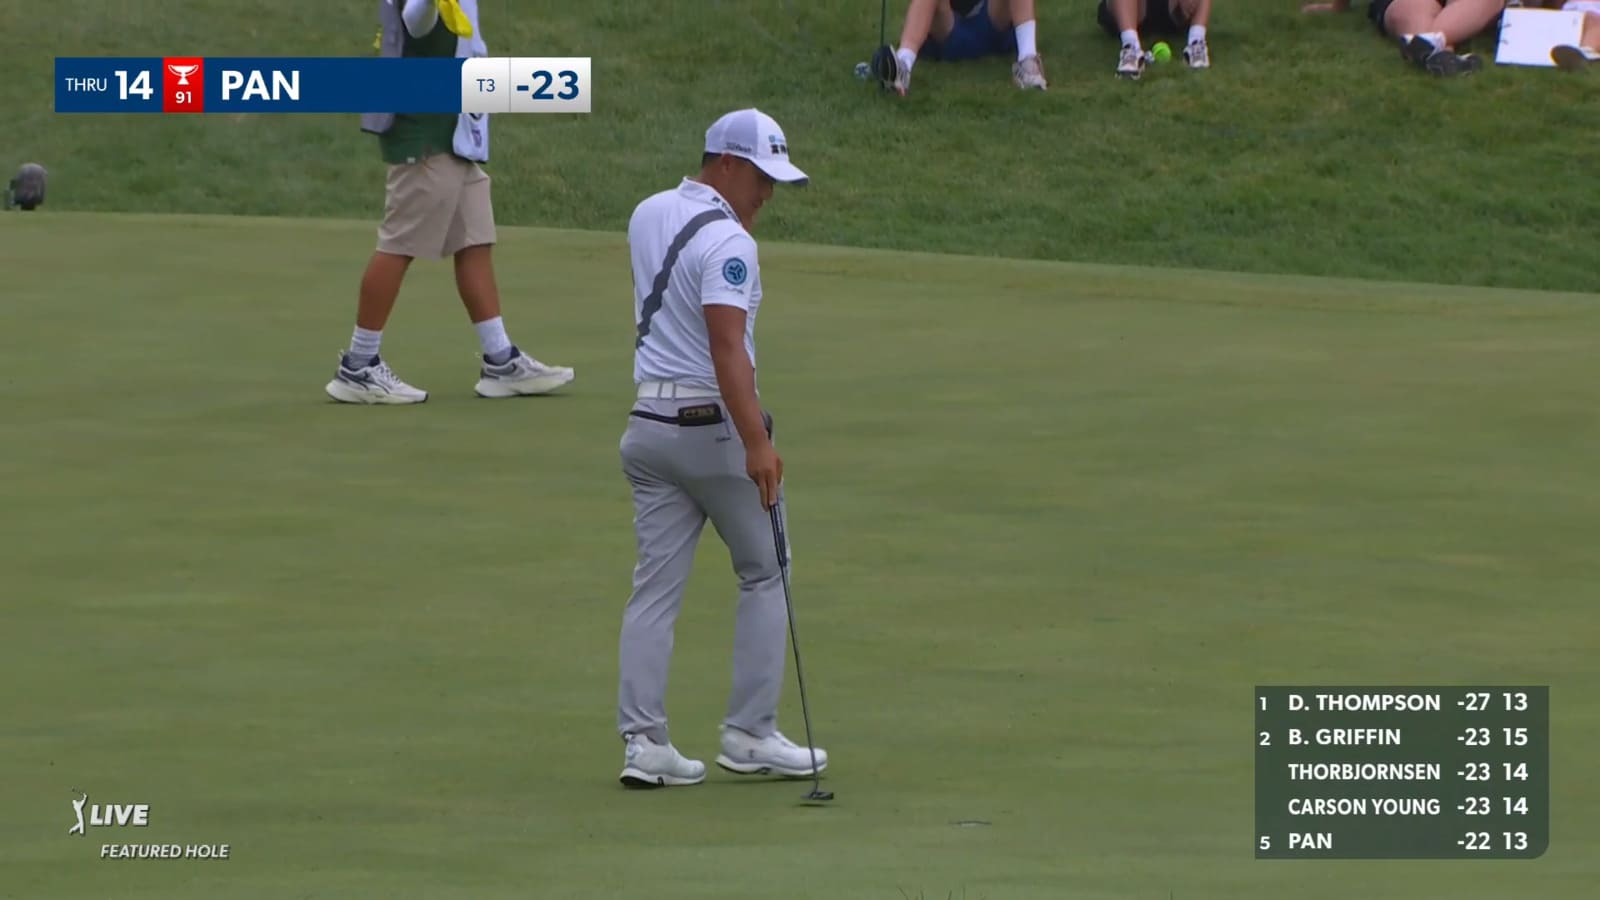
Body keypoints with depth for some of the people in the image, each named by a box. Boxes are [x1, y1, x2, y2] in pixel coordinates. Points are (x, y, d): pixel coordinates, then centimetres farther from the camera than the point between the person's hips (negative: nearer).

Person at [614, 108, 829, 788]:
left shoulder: (647, 215, 9)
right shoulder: (726, 241, -18)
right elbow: (727, 346, -28)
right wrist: (756, 441, -33)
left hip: (649, 423, 7)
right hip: (714, 425, -7)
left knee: (656, 586, 4)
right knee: (764, 576, 8)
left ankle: (642, 740, -4)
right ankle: (750, 733, 8)